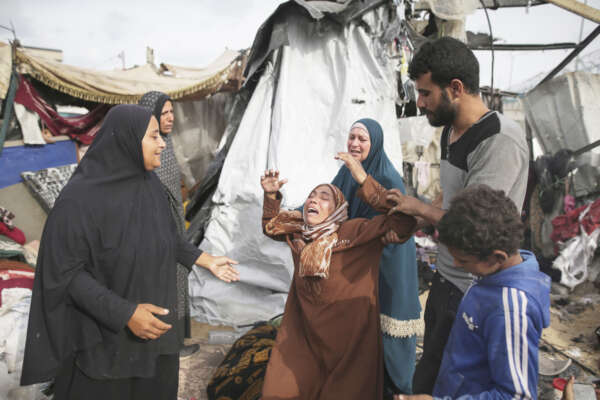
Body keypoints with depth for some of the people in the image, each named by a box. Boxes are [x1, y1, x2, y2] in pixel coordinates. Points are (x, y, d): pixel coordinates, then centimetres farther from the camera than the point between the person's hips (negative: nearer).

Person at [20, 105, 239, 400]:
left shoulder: (149, 184, -3)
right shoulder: (80, 197, -24)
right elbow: (65, 271, -21)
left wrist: (205, 260, 9)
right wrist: (124, 312, -28)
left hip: (154, 318, 6)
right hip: (105, 327, -6)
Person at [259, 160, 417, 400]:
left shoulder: (354, 232, -15)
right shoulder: (296, 233, 2)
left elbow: (403, 221, -26)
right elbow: (270, 227, 23)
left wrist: (364, 181, -29)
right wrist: (271, 195, 6)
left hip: (347, 342, -4)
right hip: (302, 337, 5)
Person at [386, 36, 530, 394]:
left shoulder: (502, 141, -25)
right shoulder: (451, 131, 5)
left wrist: (418, 207, -11)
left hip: (473, 292, -8)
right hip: (446, 276, 9)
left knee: (430, 384, 6)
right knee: (432, 362, 23)